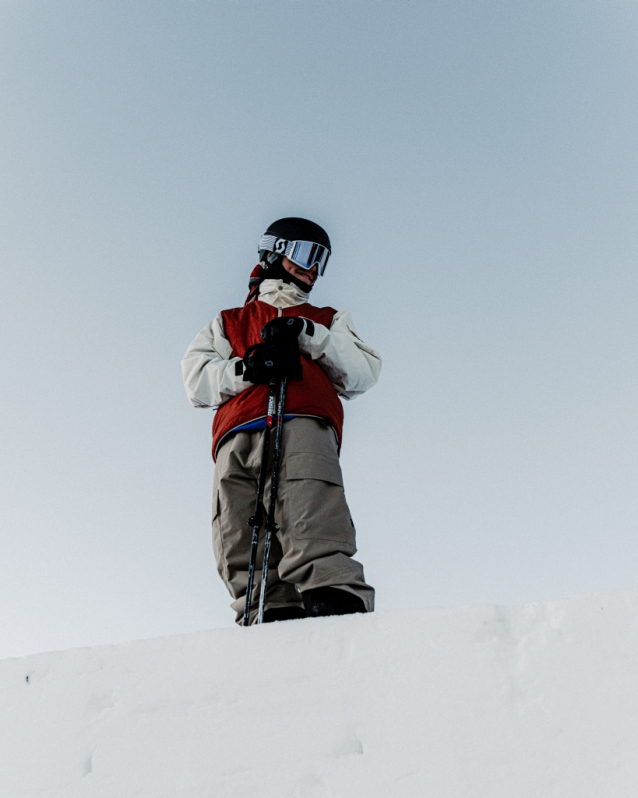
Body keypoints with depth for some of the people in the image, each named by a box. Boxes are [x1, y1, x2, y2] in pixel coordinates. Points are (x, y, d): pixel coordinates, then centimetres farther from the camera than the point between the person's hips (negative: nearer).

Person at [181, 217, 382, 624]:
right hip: (238, 437, 2)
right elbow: (197, 380, 18)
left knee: (313, 524, -30)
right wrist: (248, 368, -3)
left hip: (305, 425, -1)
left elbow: (364, 374, 18)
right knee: (241, 548, -21)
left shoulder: (329, 320, 37)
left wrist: (308, 335, 4)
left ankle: (339, 605, -43)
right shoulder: (228, 323, 36)